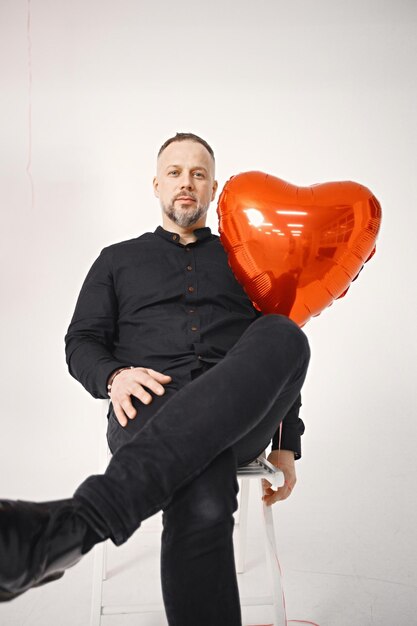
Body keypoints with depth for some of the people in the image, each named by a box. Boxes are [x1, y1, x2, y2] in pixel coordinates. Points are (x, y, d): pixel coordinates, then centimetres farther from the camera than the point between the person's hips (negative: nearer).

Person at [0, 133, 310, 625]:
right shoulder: (118, 259, 25)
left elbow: (279, 357, 23)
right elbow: (81, 341, 15)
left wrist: (286, 445, 13)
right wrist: (114, 377, -10)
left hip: (241, 415, 2)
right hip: (151, 411, -1)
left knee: (284, 336, -37)